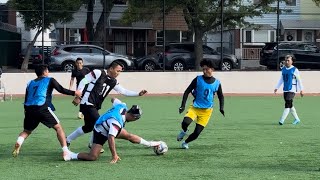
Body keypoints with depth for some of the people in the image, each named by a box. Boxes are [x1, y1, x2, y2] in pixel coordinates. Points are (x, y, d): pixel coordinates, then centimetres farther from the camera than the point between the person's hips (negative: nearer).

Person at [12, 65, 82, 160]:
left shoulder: (30, 83, 26)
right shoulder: (50, 80, 13)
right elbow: (61, 90, 5)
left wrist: (26, 111, 32)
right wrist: (74, 93, 13)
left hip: (29, 109, 4)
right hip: (41, 108, -4)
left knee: (26, 131, 23)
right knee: (58, 127, 6)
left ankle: (18, 144, -9)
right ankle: (65, 151, -7)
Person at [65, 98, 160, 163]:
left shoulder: (122, 106, -17)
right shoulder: (117, 122, -40)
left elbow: (113, 99, 6)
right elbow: (111, 138, -43)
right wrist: (114, 156, -40)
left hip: (108, 127, 9)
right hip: (100, 133, -9)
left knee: (129, 136, 13)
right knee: (93, 157, -19)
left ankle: (149, 144, 31)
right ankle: (72, 156, -8)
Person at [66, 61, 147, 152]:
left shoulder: (113, 82, 11)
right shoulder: (98, 73, -11)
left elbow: (124, 91, 15)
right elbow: (84, 81, -12)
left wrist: (138, 94, 5)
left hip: (94, 106, 9)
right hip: (87, 103, -9)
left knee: (88, 127, 11)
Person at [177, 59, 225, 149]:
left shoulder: (217, 83, 3)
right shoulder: (198, 79, -2)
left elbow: (221, 97, 18)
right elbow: (187, 92, 2)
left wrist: (221, 108, 2)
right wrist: (183, 105, -7)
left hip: (207, 110, 1)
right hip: (195, 107, -1)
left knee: (197, 132, -5)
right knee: (185, 123, -28)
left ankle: (185, 142, 25)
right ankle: (184, 131, 8)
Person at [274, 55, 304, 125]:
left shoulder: (294, 70, -5)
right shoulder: (283, 69, 11)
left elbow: (299, 80, -2)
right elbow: (281, 80, 18)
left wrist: (301, 90, -2)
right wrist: (277, 88, 10)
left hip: (292, 90, -6)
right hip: (285, 90, 6)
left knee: (287, 105, -13)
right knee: (290, 105, 11)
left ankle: (282, 120, -17)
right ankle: (297, 119, 24)